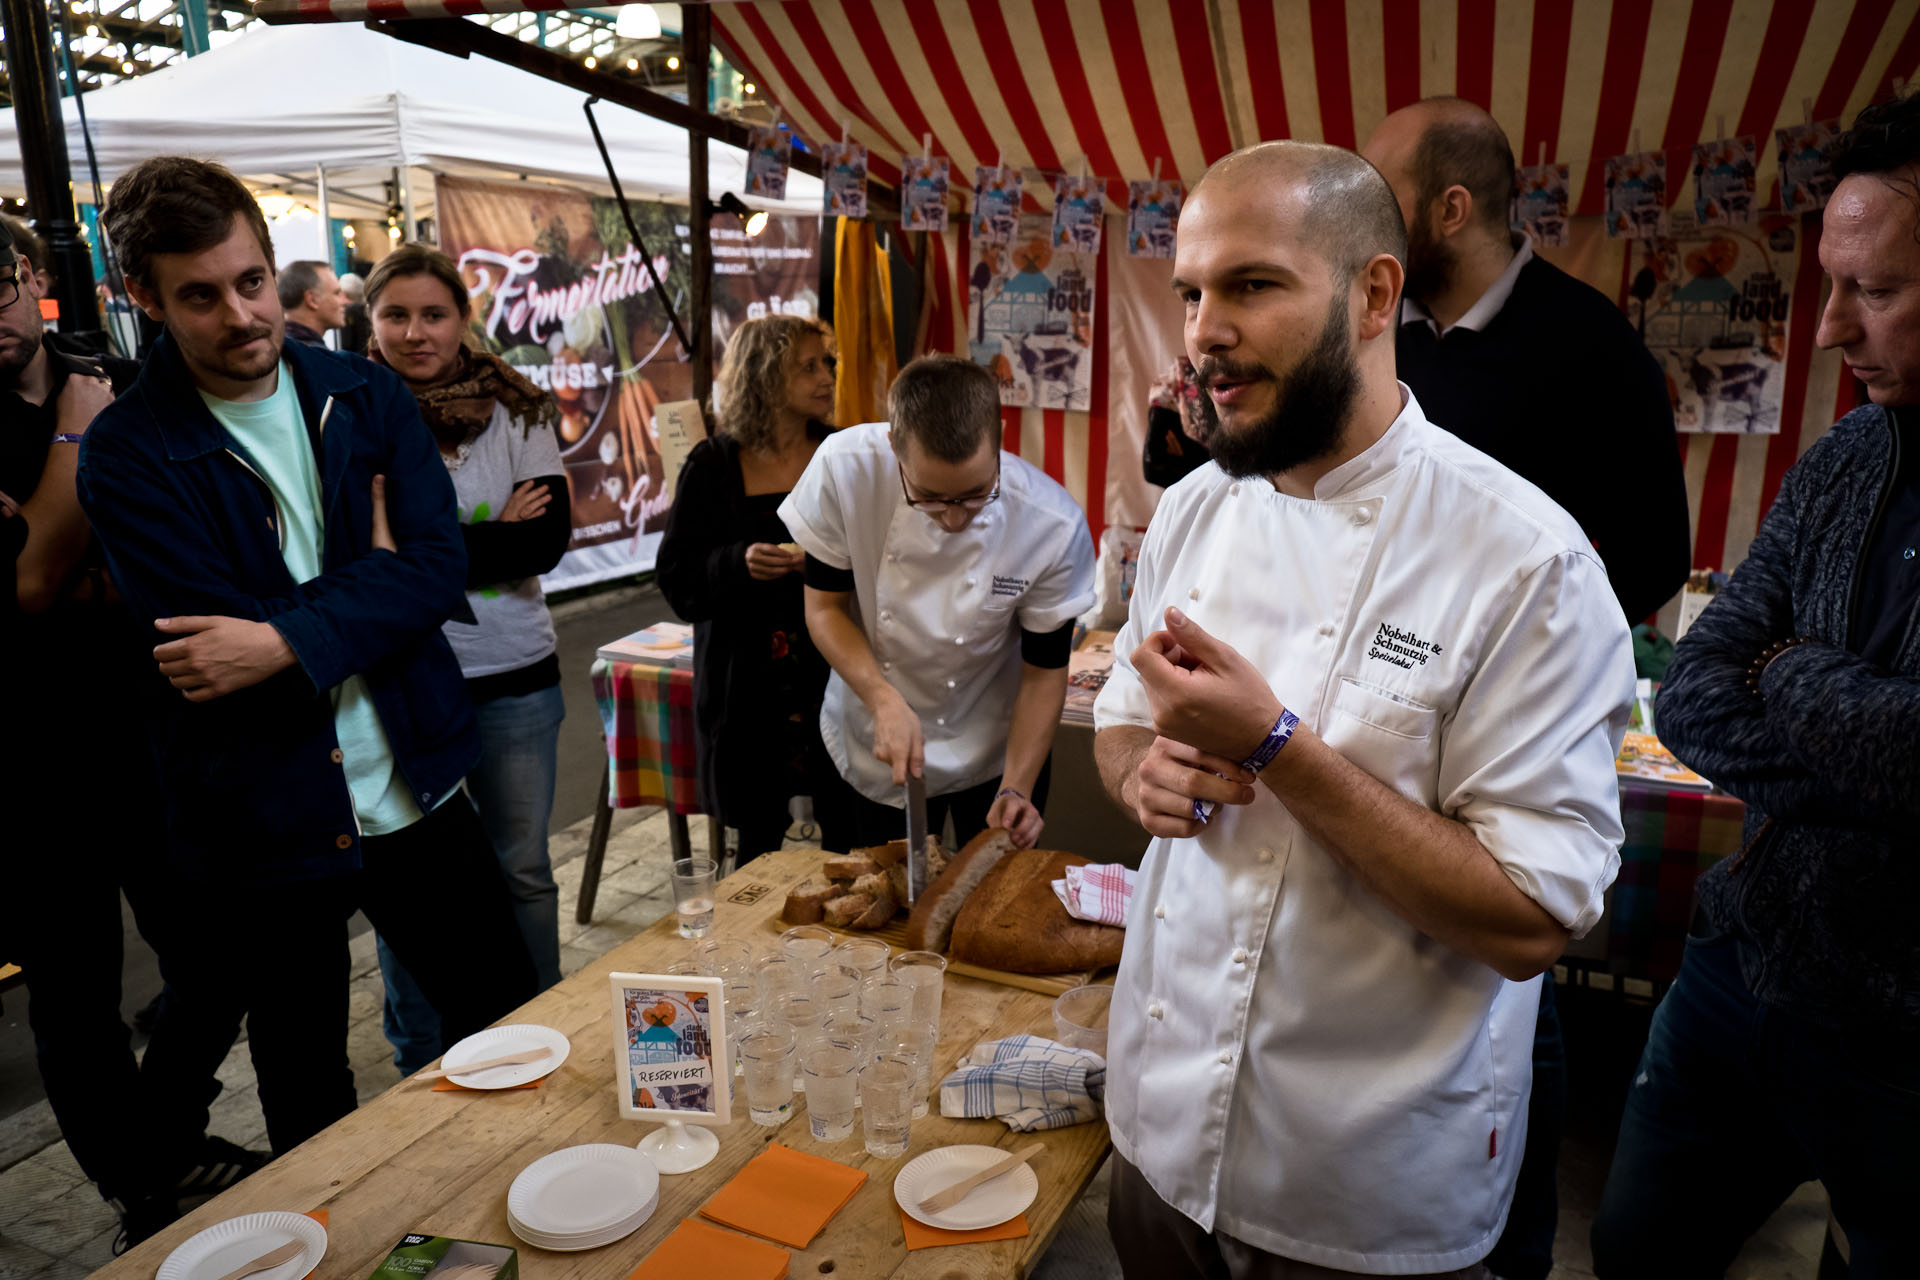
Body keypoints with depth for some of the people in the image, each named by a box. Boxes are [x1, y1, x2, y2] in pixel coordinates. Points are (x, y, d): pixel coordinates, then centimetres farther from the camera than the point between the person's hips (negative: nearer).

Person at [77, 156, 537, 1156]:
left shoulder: (367, 398, 1)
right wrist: (371, 580, -11)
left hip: (413, 786, 3)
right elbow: (207, 641, -18)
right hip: (257, 821, -2)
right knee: (310, 1111, 16)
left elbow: (439, 567, -11)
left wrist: (289, 641, -23)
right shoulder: (126, 454, -8)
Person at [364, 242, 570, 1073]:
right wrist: (490, 537, -13)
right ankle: (420, 1062, 32)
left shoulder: (515, 410, 0)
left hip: (512, 678, 1)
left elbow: (549, 538, -10)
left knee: (522, 872, 13)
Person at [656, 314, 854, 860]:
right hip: (748, 681, -1)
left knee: (848, 835, 2)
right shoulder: (712, 466, 1)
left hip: (835, 671, 1)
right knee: (759, 836, 8)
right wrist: (739, 563, -18)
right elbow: (675, 578, 0)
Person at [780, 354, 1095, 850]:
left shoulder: (1055, 528, -25)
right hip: (876, 752, 1)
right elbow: (825, 606, -12)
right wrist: (884, 700, -25)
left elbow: (1044, 671, -12)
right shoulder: (845, 468, -25)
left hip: (996, 752, -1)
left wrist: (1016, 790, -19)